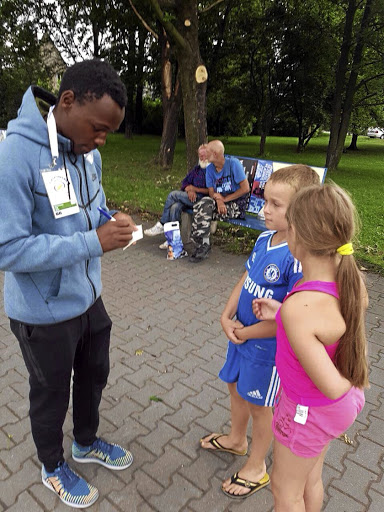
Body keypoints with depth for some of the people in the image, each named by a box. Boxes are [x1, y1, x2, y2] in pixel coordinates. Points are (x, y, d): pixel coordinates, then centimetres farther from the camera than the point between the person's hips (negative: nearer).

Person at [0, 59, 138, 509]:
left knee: (94, 375, 26)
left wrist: (112, 222, -11)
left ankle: (86, 442, 55)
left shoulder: (86, 151, -2)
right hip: (44, 312, -7)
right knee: (51, 394, 18)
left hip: (88, 298, 7)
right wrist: (93, 242, -31)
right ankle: (53, 468, 49)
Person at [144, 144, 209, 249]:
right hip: (192, 197, 6)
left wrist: (194, 189, -8)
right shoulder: (197, 168, 21)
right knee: (175, 207, -25)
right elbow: (185, 182, 16)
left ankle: (161, 225, -8)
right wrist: (189, 190, -7)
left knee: (173, 194, -19)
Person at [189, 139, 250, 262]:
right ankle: (202, 246, -19)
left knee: (203, 213, -26)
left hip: (236, 204, -5)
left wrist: (224, 199, -14)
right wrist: (218, 199, -22)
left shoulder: (233, 163, -10)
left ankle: (203, 246, -11)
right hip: (219, 202, 5)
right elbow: (211, 192, 2)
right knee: (201, 205, -25)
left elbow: (245, 188, -14)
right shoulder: (210, 168, 7)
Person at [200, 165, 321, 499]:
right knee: (236, 386, 26)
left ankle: (256, 468, 42)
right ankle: (237, 440, 56)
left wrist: (245, 333, -17)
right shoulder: (264, 239, -5)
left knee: (260, 404, 13)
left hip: (268, 347, -7)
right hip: (241, 334, 8)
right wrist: (227, 316, -6)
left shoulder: (299, 258, -29)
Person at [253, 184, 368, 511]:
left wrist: (353, 385, -8)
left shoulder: (297, 309, -38)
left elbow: (333, 386, -30)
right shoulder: (354, 280, -16)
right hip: (343, 404, 7)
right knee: (311, 479, 31)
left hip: (309, 410, -7)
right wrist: (280, 312, 3)